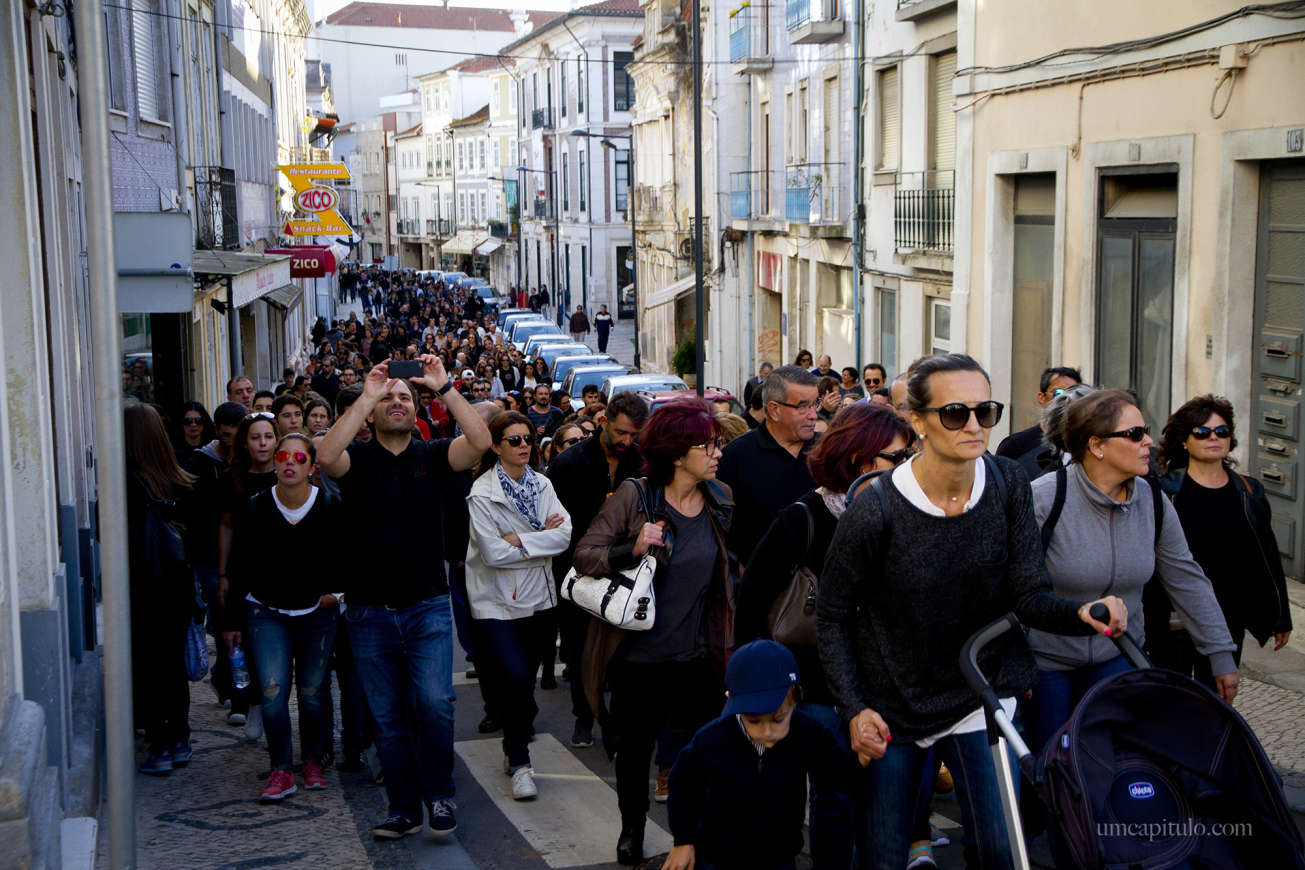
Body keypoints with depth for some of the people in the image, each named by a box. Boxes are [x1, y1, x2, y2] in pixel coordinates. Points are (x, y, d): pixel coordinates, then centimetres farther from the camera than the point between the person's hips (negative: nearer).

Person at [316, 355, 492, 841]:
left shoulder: (433, 455, 4)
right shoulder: (357, 458, 3)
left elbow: (481, 442, -14)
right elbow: (325, 456, -21)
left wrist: (444, 388, -16)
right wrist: (366, 396, -20)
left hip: (428, 606, -1)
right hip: (370, 613, 1)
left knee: (434, 704, -14)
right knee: (388, 719, 8)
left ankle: (439, 793, 8)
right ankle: (403, 810, 22)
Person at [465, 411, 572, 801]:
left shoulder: (542, 485, 5)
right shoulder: (482, 493, -12)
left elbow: (565, 533, -7)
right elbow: (493, 553, -19)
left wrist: (520, 541, -17)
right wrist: (543, 539, -11)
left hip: (538, 597, 5)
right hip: (497, 602, -5)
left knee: (525, 679, 13)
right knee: (515, 678, -15)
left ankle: (514, 749, 33)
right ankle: (519, 764, -1)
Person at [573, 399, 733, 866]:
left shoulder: (721, 498, 0)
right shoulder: (634, 496, -14)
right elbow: (583, 554, -14)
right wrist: (632, 550, -30)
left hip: (698, 653, 3)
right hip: (639, 651, -3)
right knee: (636, 746, 13)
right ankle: (632, 830, 36)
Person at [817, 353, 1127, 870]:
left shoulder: (1008, 487, -9)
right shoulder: (876, 509, -19)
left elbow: (1029, 596, -9)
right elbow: (833, 617, -8)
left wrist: (1081, 613, -30)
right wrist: (854, 709, -15)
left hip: (980, 696, 2)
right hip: (890, 706, -2)